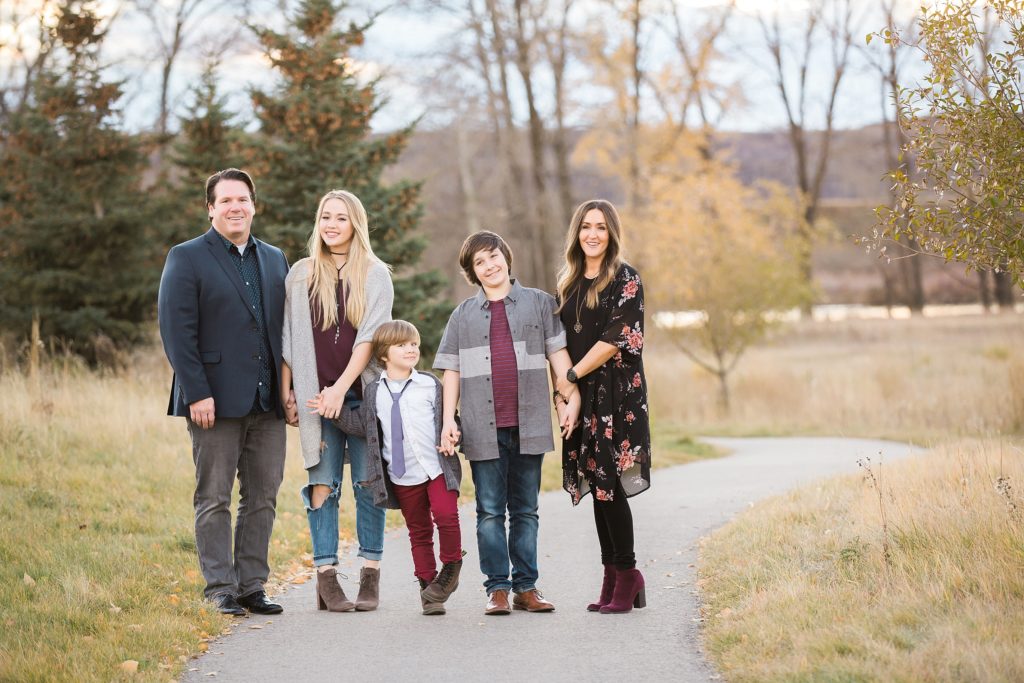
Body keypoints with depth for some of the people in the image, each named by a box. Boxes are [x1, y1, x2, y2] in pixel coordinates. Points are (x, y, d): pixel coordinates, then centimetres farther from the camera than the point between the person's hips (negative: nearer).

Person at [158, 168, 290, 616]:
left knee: (263, 498, 6)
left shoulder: (275, 259, 15)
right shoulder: (187, 259, -1)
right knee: (214, 499, 1)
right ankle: (221, 590, 7)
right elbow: (176, 331, -8)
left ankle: (252, 586, 14)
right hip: (216, 401, -5)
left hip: (267, 401, 5)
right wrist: (197, 393, -15)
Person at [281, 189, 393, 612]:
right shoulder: (300, 275, 11)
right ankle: (326, 578, -2)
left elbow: (370, 337, -4)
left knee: (368, 482, -2)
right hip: (316, 395, 1)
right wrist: (286, 391, 4)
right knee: (323, 483, -3)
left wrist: (341, 387, -13)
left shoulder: (375, 275, 5)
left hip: (364, 393, -1)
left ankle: (370, 576, 2)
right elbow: (288, 338, 11)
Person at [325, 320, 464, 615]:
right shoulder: (374, 393, 7)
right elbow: (361, 425, 10)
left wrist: (450, 437, -8)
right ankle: (427, 584, 18)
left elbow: (447, 416, 10)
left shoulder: (430, 385, 5)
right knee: (418, 531, 9)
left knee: (446, 514, -20)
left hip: (437, 468, -2)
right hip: (402, 477, 2)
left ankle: (451, 567, 1)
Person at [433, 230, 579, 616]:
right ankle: (497, 588, 4)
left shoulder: (539, 303, 9)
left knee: (525, 510, 6)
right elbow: (452, 370, 10)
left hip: (528, 425, 0)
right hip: (484, 427, 0)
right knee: (490, 511, 1)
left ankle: (526, 586, 10)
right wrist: (448, 420, 2)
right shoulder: (464, 315, 11)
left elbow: (557, 353, 7)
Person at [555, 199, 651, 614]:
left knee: (609, 484, -10)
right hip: (582, 398, 6)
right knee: (597, 486, 6)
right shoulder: (568, 282, 15)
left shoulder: (625, 279, -4)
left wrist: (573, 374, -9)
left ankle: (627, 575, 0)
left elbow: (616, 338, -12)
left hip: (617, 393, -6)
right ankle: (613, 578, 11)